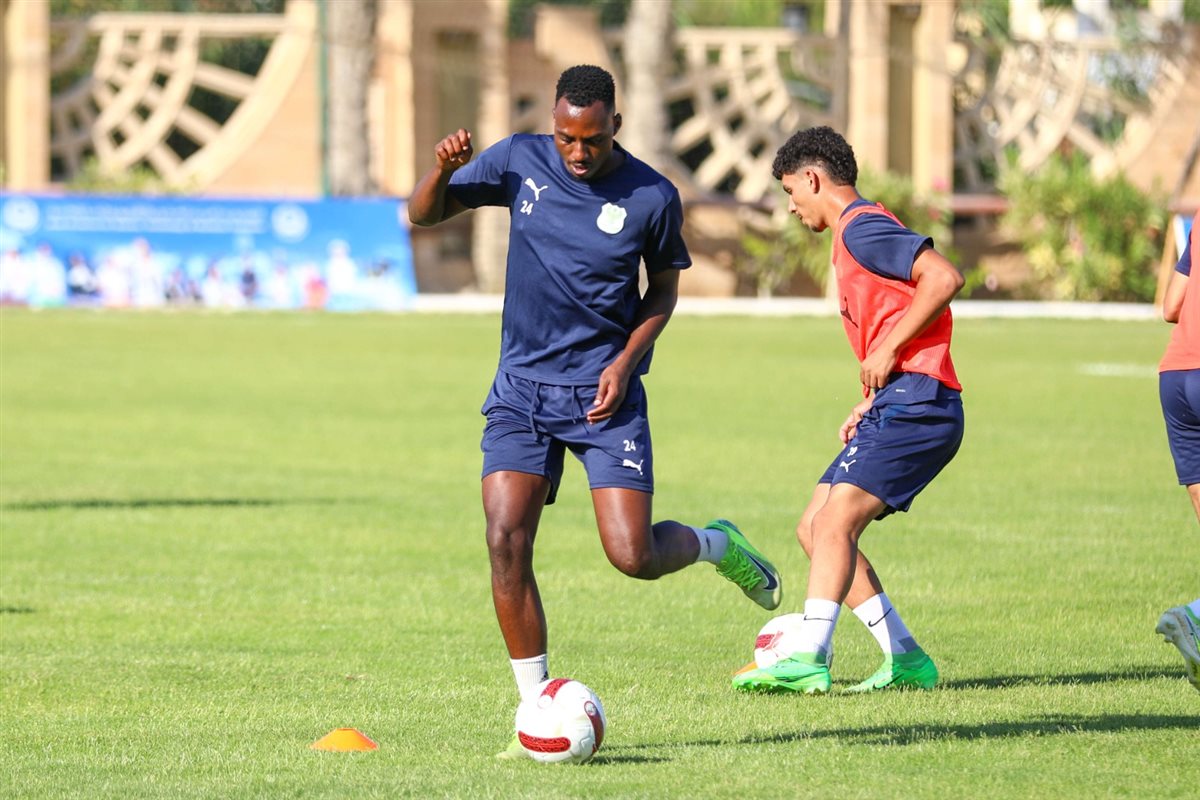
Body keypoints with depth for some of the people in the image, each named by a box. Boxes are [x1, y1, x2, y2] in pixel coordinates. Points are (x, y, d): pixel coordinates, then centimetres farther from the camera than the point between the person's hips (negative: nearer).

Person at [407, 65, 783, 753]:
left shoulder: (652, 197, -8)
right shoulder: (520, 161, -3)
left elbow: (664, 290, 7)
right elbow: (425, 216, 3)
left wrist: (626, 359, -9)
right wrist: (442, 172, -20)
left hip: (605, 394, -2)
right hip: (523, 389, 2)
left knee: (635, 557, -11)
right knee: (506, 543, -14)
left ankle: (717, 545, 25)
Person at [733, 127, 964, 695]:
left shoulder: (863, 229, -8)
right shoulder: (854, 235, 25)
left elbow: (943, 279, -21)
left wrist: (888, 351, -17)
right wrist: (869, 404, 19)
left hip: (915, 405, -11)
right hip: (900, 407, 11)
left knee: (835, 521, -21)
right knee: (815, 528, 8)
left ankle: (808, 659, -31)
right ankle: (906, 659, 7)